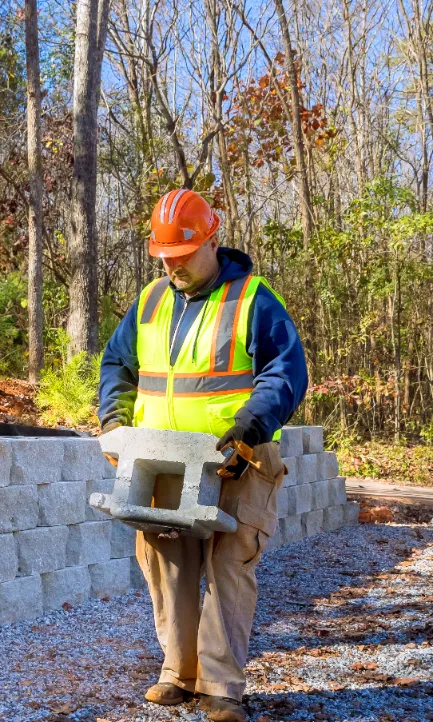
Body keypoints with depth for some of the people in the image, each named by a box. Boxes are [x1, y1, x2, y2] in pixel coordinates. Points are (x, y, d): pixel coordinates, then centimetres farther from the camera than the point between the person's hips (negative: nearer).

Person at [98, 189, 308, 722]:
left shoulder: (253, 300, -3)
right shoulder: (149, 302, 13)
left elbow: (287, 373, -8)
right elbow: (117, 362, 22)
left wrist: (250, 428, -21)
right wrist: (113, 418, 5)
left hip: (235, 463, -4)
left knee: (229, 567, -6)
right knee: (167, 567, 5)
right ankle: (179, 673, 18)